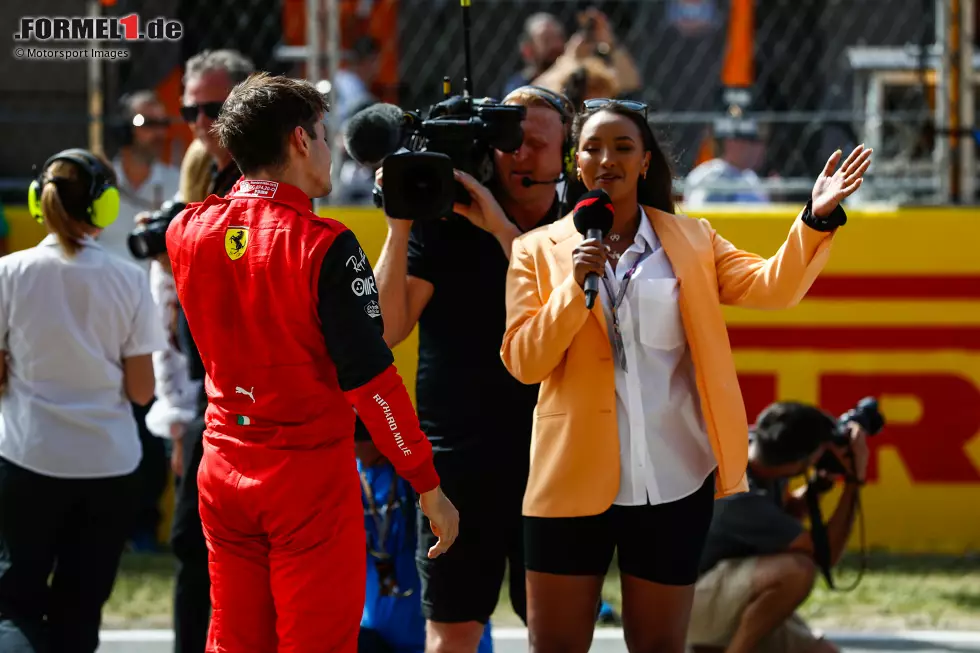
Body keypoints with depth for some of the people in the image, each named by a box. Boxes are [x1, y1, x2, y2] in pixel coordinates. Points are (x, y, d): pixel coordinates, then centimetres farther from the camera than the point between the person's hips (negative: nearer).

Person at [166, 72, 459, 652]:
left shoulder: (187, 232, 0)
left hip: (224, 471, 5)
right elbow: (369, 377, -17)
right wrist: (429, 486, -10)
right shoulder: (324, 245, -16)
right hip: (310, 476, -5)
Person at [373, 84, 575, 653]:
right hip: (460, 457, -1)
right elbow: (387, 329, -6)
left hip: (552, 458, 1)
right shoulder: (445, 224, 0)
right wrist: (399, 228, -15)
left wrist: (503, 230, -19)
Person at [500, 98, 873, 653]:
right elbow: (523, 363, -3)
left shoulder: (692, 241, 7)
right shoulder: (539, 251, 4)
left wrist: (817, 219, -19)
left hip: (673, 483, 1)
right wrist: (576, 286, -16)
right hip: (574, 480, -1)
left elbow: (772, 287, -5)